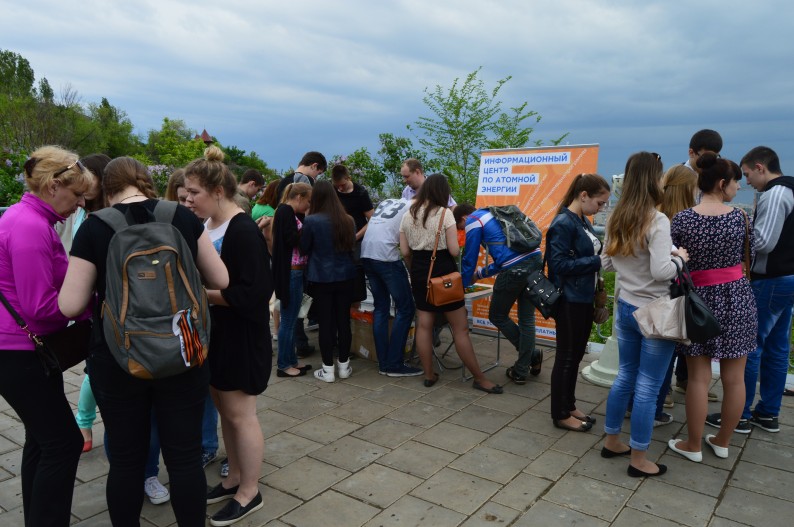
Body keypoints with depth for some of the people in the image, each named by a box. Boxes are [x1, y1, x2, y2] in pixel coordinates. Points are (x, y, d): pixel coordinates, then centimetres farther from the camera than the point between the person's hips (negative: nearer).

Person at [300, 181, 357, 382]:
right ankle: (344, 365, 21)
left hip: (321, 278, -3)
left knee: (326, 322, 4)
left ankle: (328, 369, 11)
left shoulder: (311, 221, -13)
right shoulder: (348, 220, 0)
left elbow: (303, 249, -3)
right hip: (345, 276, 4)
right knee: (344, 320, 11)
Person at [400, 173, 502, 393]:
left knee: (424, 325, 12)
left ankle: (429, 375, 19)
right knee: (460, 328, 1)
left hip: (419, 272, 6)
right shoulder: (444, 213, -11)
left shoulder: (408, 215, 4)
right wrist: (449, 245, 7)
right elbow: (454, 251, -16)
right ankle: (479, 378, 10)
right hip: (443, 271, -5)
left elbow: (405, 252, 5)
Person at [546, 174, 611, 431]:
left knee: (576, 355, 17)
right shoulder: (563, 223, -18)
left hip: (584, 298, 9)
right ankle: (560, 414, 17)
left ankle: (569, 405, 32)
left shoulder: (584, 222, 9)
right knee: (566, 357, 3)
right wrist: (599, 261, -21)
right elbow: (560, 264, -22)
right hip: (569, 301, -9)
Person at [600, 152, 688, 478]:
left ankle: (612, 441, 31)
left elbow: (606, 263, 11)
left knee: (625, 376, 19)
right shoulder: (656, 221, -19)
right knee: (647, 386, 4)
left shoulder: (617, 219, 3)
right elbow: (661, 271, -24)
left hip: (625, 308, 7)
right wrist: (680, 258, -6)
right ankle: (639, 460, 16)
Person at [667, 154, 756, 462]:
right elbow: (747, 259, 6)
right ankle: (723, 442, 27)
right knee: (734, 378, 13)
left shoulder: (682, 219, -10)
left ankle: (693, 446, 17)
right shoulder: (739, 217, -5)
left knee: (698, 378, 6)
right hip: (737, 299, 1)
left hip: (701, 299, -1)